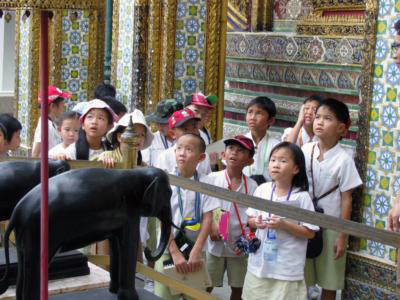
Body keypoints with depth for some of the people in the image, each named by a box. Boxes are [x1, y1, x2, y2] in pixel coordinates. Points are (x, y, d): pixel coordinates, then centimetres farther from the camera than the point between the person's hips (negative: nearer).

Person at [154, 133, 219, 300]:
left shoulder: (205, 183, -3)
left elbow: (207, 219, -4)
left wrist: (196, 252, -13)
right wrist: (175, 253, -15)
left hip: (195, 249, 1)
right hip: (168, 249, -1)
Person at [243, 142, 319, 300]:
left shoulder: (302, 197, -11)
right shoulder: (262, 190, 0)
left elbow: (310, 232, -9)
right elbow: (251, 218, 10)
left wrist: (284, 225, -21)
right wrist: (256, 222, -12)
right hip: (260, 262, 4)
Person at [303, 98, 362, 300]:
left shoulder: (343, 160, -13)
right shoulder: (305, 151, -3)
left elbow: (346, 199, -11)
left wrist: (343, 235, -11)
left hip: (330, 226, -3)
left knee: (329, 281, 9)